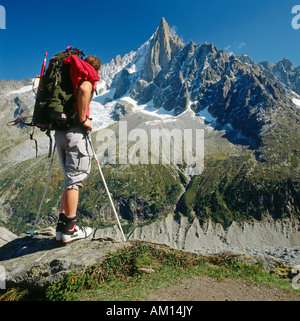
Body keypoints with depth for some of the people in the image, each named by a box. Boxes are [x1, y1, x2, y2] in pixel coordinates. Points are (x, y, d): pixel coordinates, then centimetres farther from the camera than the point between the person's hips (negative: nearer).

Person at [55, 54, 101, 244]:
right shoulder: (88, 75, 2)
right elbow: (84, 90, -22)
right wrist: (83, 119, -15)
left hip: (59, 132, 8)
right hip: (75, 131, -8)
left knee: (72, 179, 13)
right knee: (75, 179, -4)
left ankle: (62, 225, 14)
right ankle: (70, 230, 2)